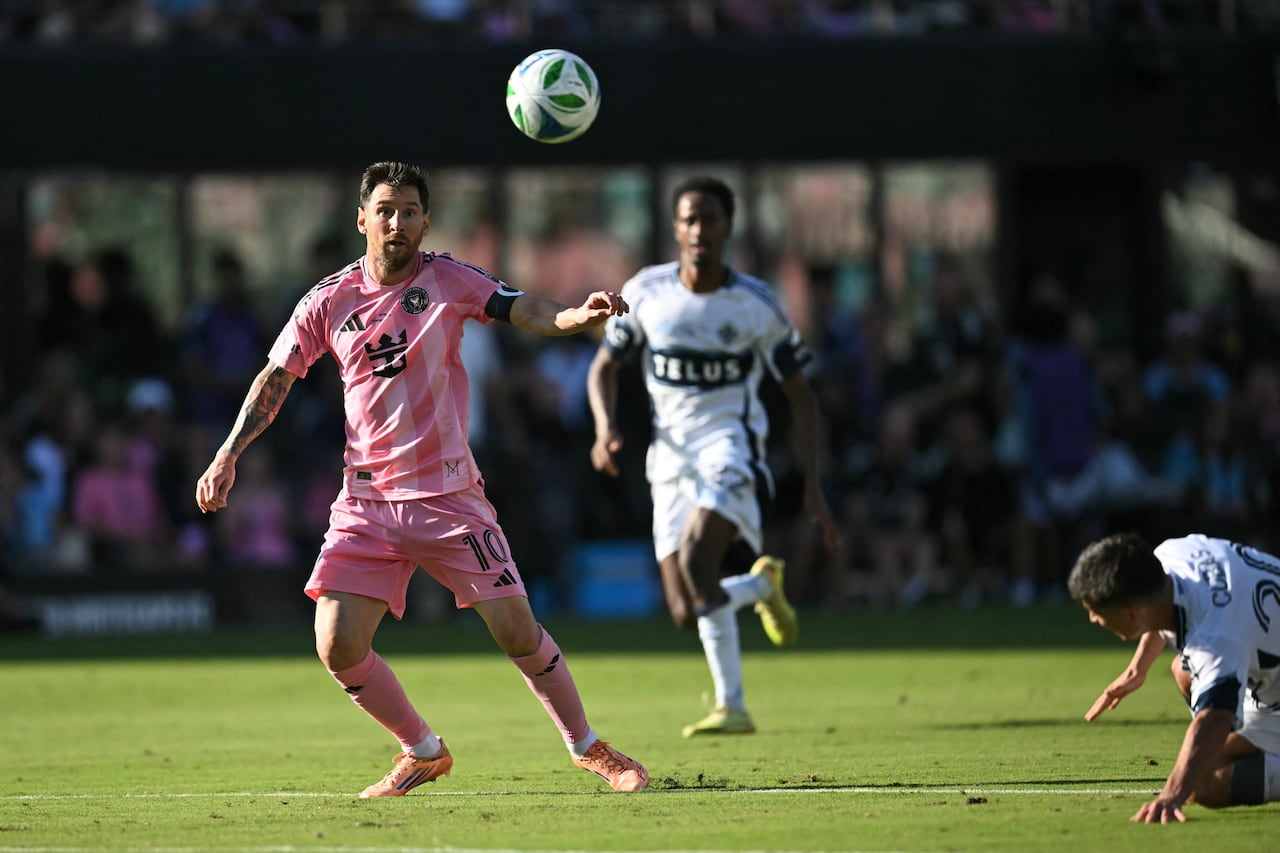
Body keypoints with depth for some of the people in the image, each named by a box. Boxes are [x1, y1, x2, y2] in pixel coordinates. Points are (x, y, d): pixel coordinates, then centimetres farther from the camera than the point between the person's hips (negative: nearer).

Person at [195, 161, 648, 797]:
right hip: (366, 500, 2)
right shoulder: (330, 300, 2)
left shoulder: (447, 279, -2)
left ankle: (588, 748, 15)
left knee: (517, 631, -6)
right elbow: (276, 377, 11)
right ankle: (423, 752, 14)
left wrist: (575, 317, -37)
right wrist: (228, 454, 1)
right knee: (338, 647, -9)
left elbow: (521, 310, -16)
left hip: (448, 495, -2)